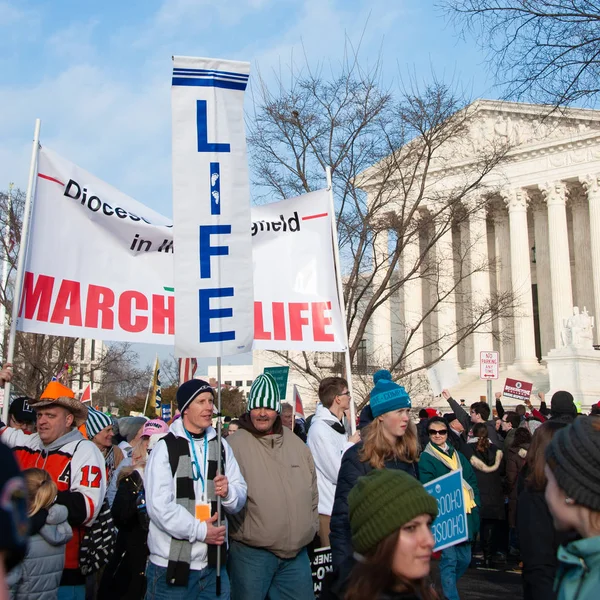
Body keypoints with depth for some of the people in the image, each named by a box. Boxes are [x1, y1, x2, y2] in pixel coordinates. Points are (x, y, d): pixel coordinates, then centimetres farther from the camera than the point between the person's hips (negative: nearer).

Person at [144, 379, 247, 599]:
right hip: (172, 565, -5)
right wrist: (199, 530, -14)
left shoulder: (221, 447, 11)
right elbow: (159, 505, -15)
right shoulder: (165, 447, -6)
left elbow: (240, 497, 8)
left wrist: (228, 492, -13)